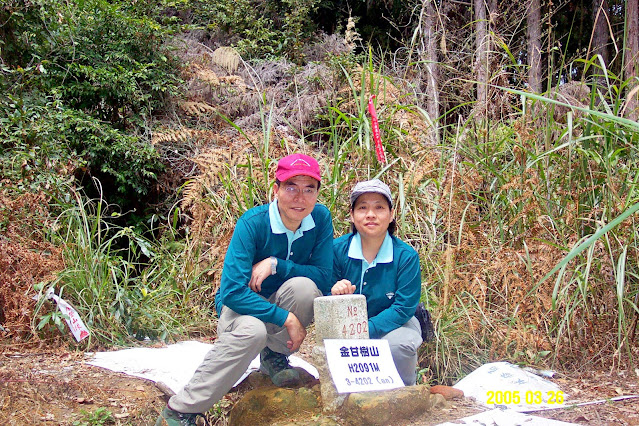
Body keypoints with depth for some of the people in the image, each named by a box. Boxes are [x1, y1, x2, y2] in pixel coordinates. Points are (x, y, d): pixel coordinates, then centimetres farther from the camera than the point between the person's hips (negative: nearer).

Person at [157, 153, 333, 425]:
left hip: (281, 301, 4)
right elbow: (232, 291, -28)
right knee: (252, 330, -38)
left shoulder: (320, 219, -12)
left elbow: (323, 277, -13)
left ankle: (274, 356, -1)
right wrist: (286, 318, -33)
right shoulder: (252, 223, -23)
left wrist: (276, 264, -26)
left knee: (303, 286, -30)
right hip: (240, 304, -3)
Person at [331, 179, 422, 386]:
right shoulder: (337, 249, -12)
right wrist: (335, 295, -33)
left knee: (398, 344, -34)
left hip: (392, 324, -1)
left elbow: (403, 309, -18)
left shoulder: (406, 256, -16)